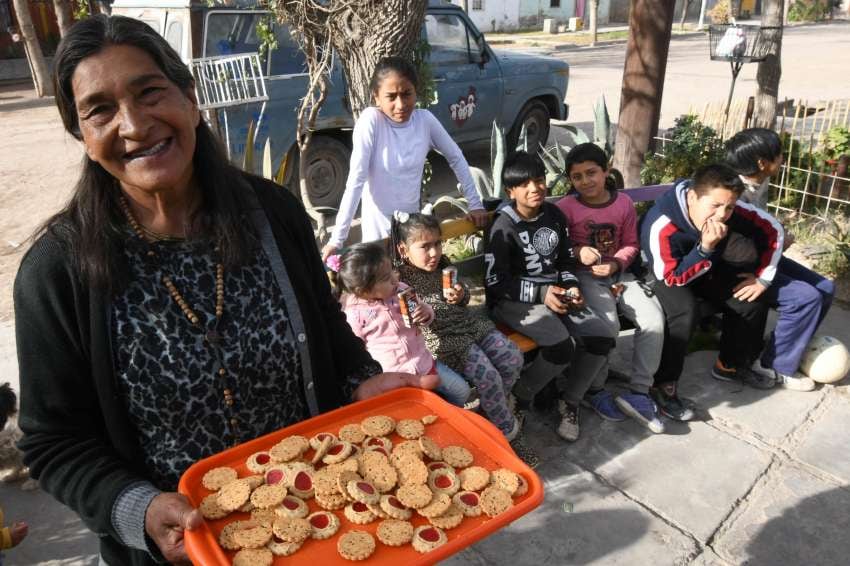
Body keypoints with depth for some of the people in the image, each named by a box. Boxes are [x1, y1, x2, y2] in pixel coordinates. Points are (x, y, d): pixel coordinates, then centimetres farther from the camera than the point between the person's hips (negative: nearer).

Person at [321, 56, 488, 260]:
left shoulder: (425, 119, -9)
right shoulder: (371, 120, -18)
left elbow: (456, 158, 4)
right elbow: (356, 180, -20)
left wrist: (475, 203, -1)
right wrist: (337, 239, -22)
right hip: (379, 227, -3)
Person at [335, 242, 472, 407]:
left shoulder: (402, 290, -3)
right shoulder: (354, 313, -15)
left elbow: (424, 311, 12)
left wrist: (426, 313, -12)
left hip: (424, 363, 5)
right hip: (393, 376, -5)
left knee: (462, 391, 7)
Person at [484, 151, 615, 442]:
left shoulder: (555, 215, 7)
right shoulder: (504, 227, -12)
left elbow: (567, 260, 17)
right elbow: (495, 282, -14)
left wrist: (571, 286, -3)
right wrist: (541, 293, -20)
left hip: (554, 293, 7)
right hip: (514, 300, -6)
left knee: (601, 338, -13)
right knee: (561, 345, -30)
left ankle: (569, 402, 8)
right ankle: (520, 398, -2)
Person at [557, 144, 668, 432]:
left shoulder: (624, 203, 2)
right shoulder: (566, 207, -7)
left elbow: (630, 244, 7)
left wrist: (615, 264, -11)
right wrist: (577, 251, -20)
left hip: (618, 273, 4)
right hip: (585, 276, -4)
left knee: (654, 319, -15)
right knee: (608, 324, -27)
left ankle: (639, 392, -5)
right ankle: (594, 389, -4)